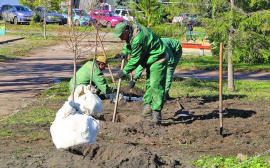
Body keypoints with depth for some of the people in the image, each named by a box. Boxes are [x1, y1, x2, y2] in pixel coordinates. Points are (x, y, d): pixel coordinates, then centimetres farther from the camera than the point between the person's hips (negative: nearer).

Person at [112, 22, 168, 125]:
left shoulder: (138, 39, -30)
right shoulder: (133, 27, 0)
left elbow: (135, 59, -22)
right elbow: (129, 43, 23)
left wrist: (124, 71, -11)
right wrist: (124, 52, 7)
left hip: (158, 61, -11)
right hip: (151, 60, 11)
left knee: (156, 87, -13)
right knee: (149, 85, 15)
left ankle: (156, 117, -14)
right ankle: (147, 110, 21)